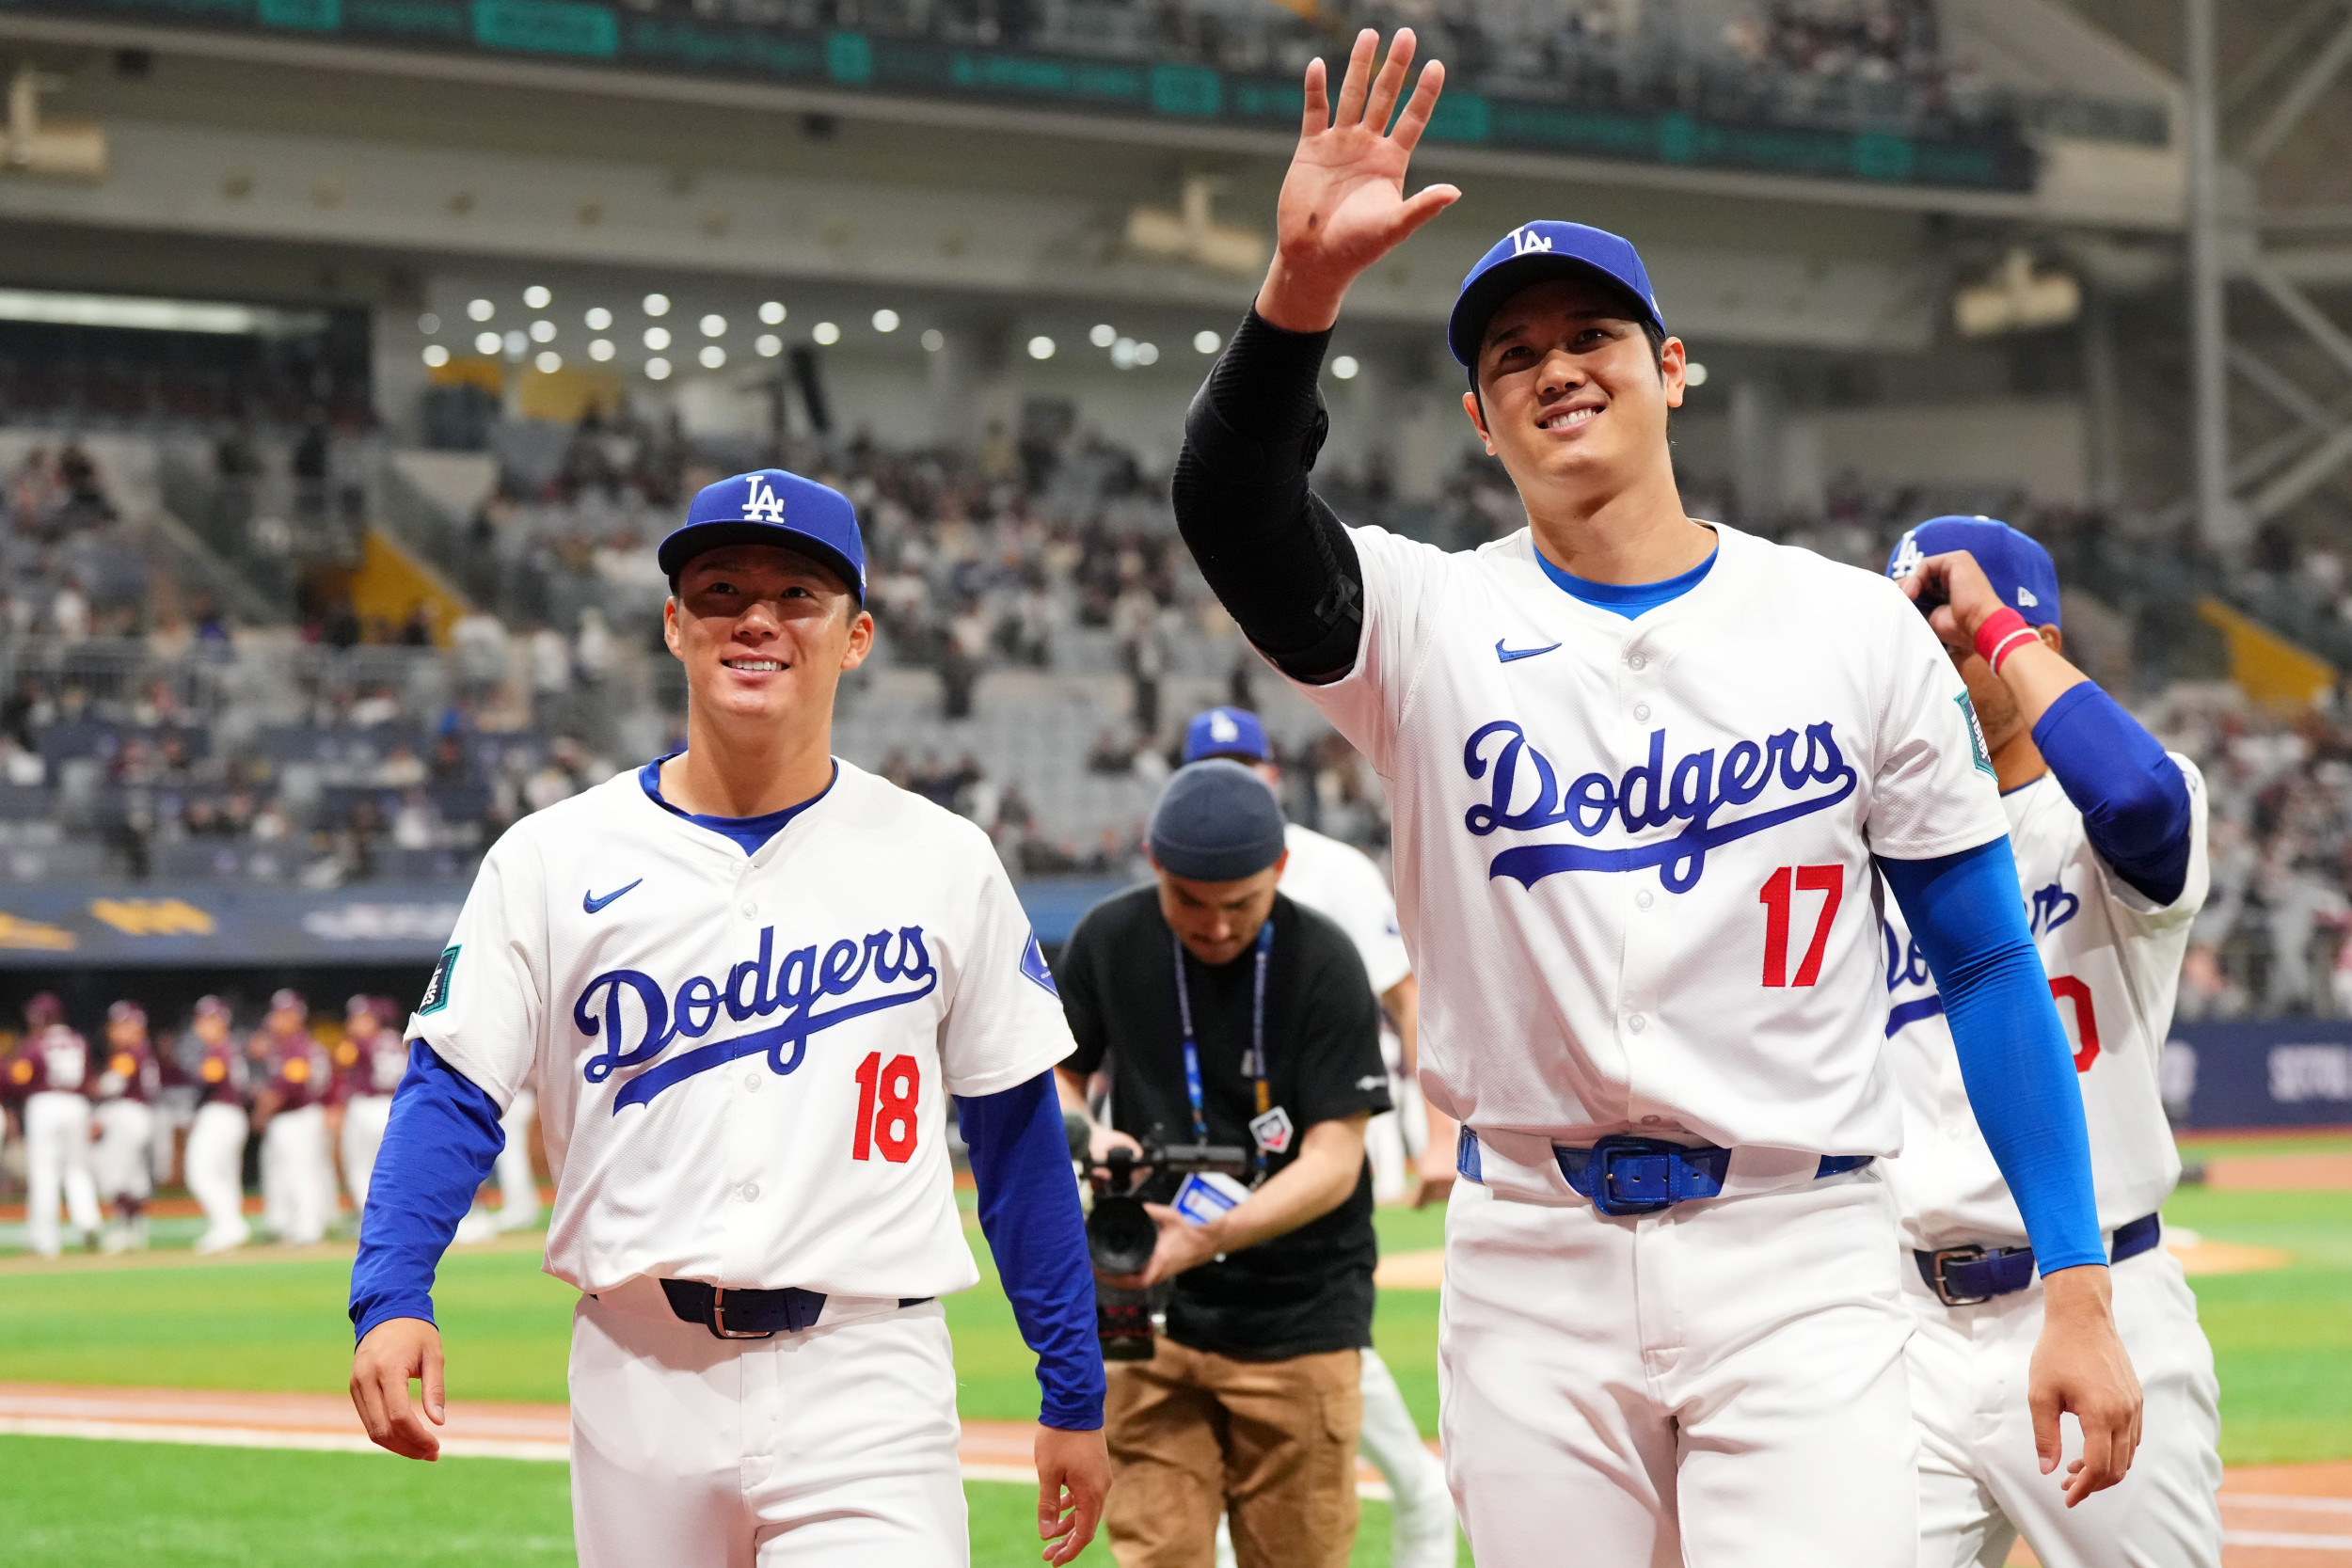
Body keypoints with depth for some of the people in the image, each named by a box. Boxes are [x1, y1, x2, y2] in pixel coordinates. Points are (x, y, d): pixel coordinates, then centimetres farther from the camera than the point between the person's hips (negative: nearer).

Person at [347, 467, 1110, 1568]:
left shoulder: (940, 864, 5)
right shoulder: (555, 859, 4)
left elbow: (1017, 1132, 9)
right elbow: (453, 1094, -1)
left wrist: (1075, 1394, 10)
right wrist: (389, 1300, -17)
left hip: (865, 1390, -1)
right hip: (639, 1382, 1)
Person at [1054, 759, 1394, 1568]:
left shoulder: (1323, 963, -13)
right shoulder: (1110, 940, -2)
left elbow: (1334, 1162, -17)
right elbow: (1052, 1072, 12)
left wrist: (1207, 1240, -31)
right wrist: (1085, 1134, -12)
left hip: (1302, 1316, -3)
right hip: (1154, 1318, 3)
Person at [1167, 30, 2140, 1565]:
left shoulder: (1858, 631, 5)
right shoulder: (1431, 622, 4)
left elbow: (1989, 964, 5)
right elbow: (1234, 510, -16)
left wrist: (2079, 1288, -3)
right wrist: (1302, 288, -35)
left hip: (1800, 1268, -1)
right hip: (1533, 1273, 1)